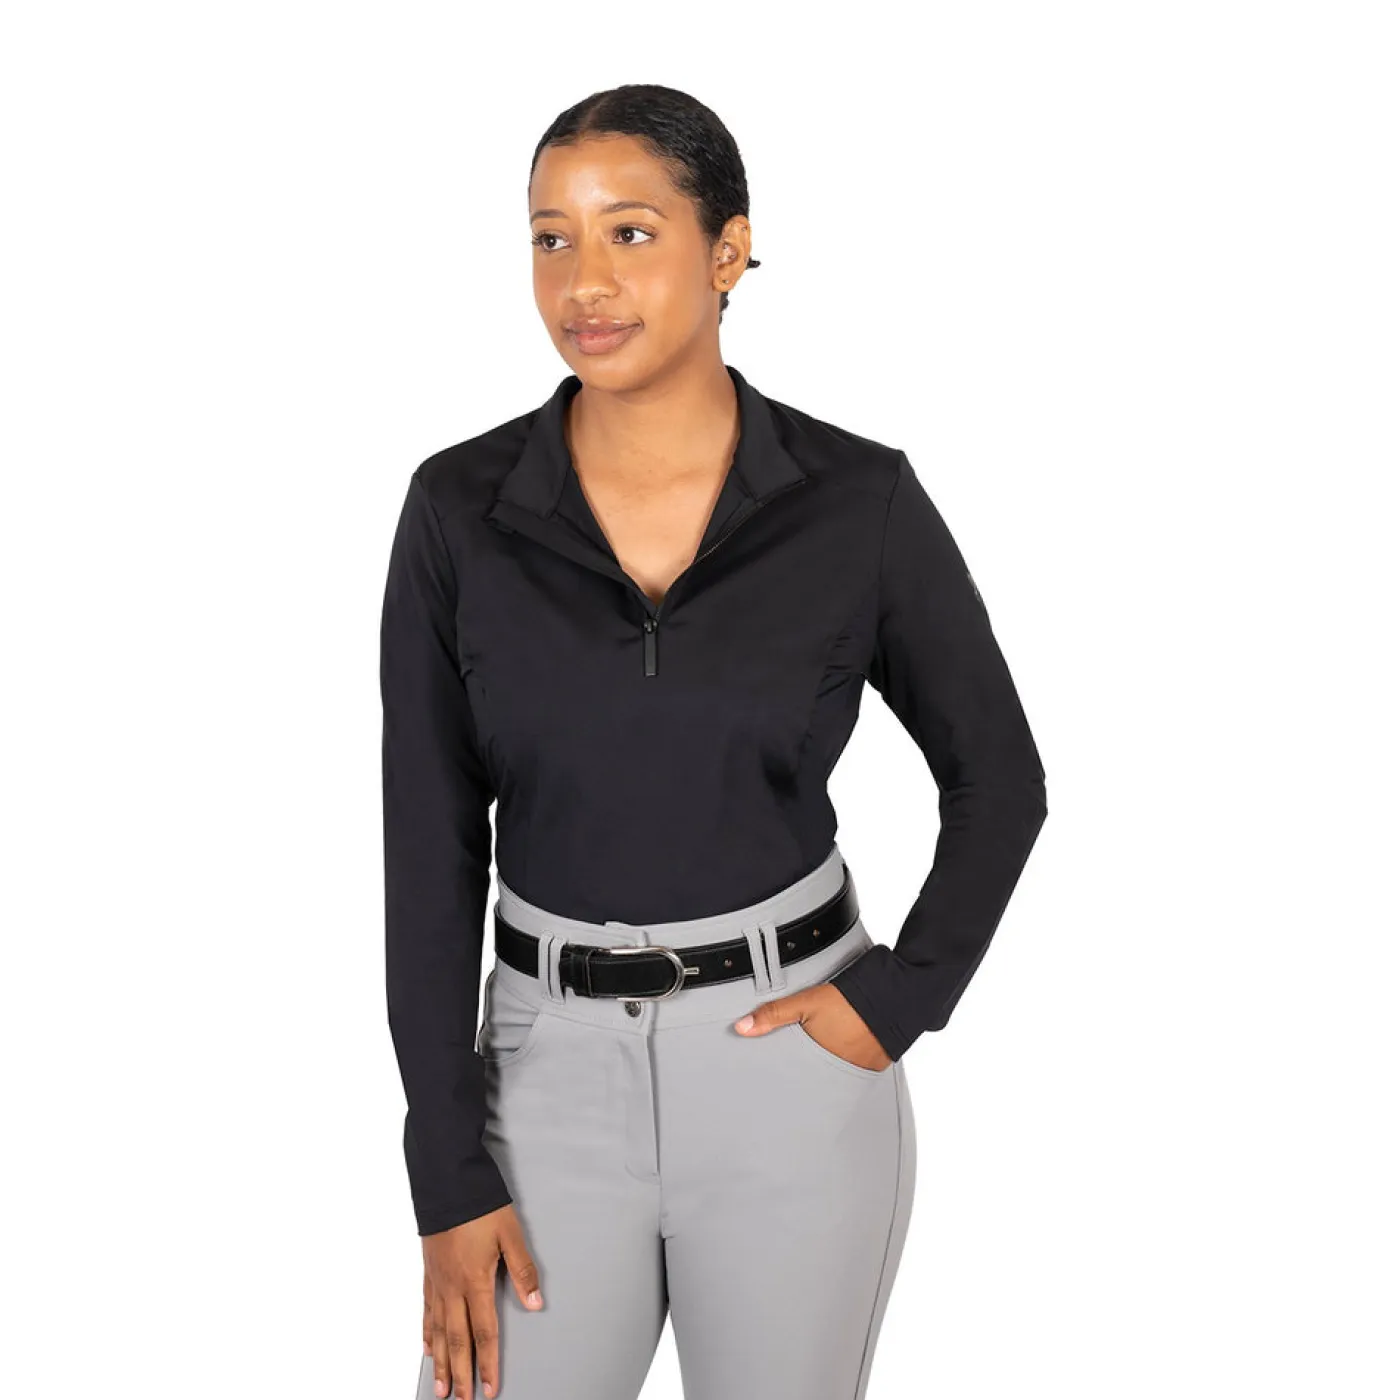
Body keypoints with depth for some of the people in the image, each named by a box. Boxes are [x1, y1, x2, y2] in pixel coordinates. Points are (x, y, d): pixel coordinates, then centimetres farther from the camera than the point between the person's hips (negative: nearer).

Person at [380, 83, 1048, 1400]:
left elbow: (998, 779, 4)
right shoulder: (460, 509, -6)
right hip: (555, 1066, 1)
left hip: (792, 1064, -1)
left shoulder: (860, 501, -9)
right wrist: (449, 1177, -6)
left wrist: (900, 1000, -8)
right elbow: (430, 849, -5)